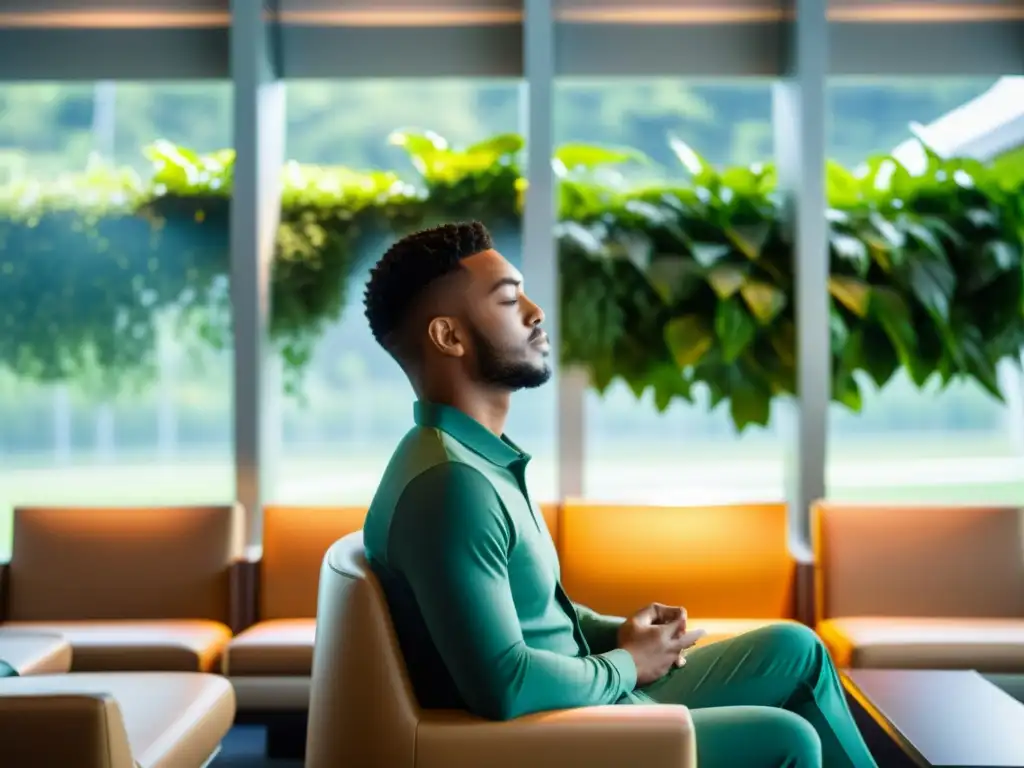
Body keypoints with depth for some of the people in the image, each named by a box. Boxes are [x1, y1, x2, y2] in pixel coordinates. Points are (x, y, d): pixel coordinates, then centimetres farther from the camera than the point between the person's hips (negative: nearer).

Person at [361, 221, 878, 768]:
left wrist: (619, 634, 1)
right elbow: (505, 685, -32)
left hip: (590, 704, 10)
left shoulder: (483, 458, 8)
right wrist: (626, 664, -14)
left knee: (795, 649, 11)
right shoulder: (448, 484, -26)